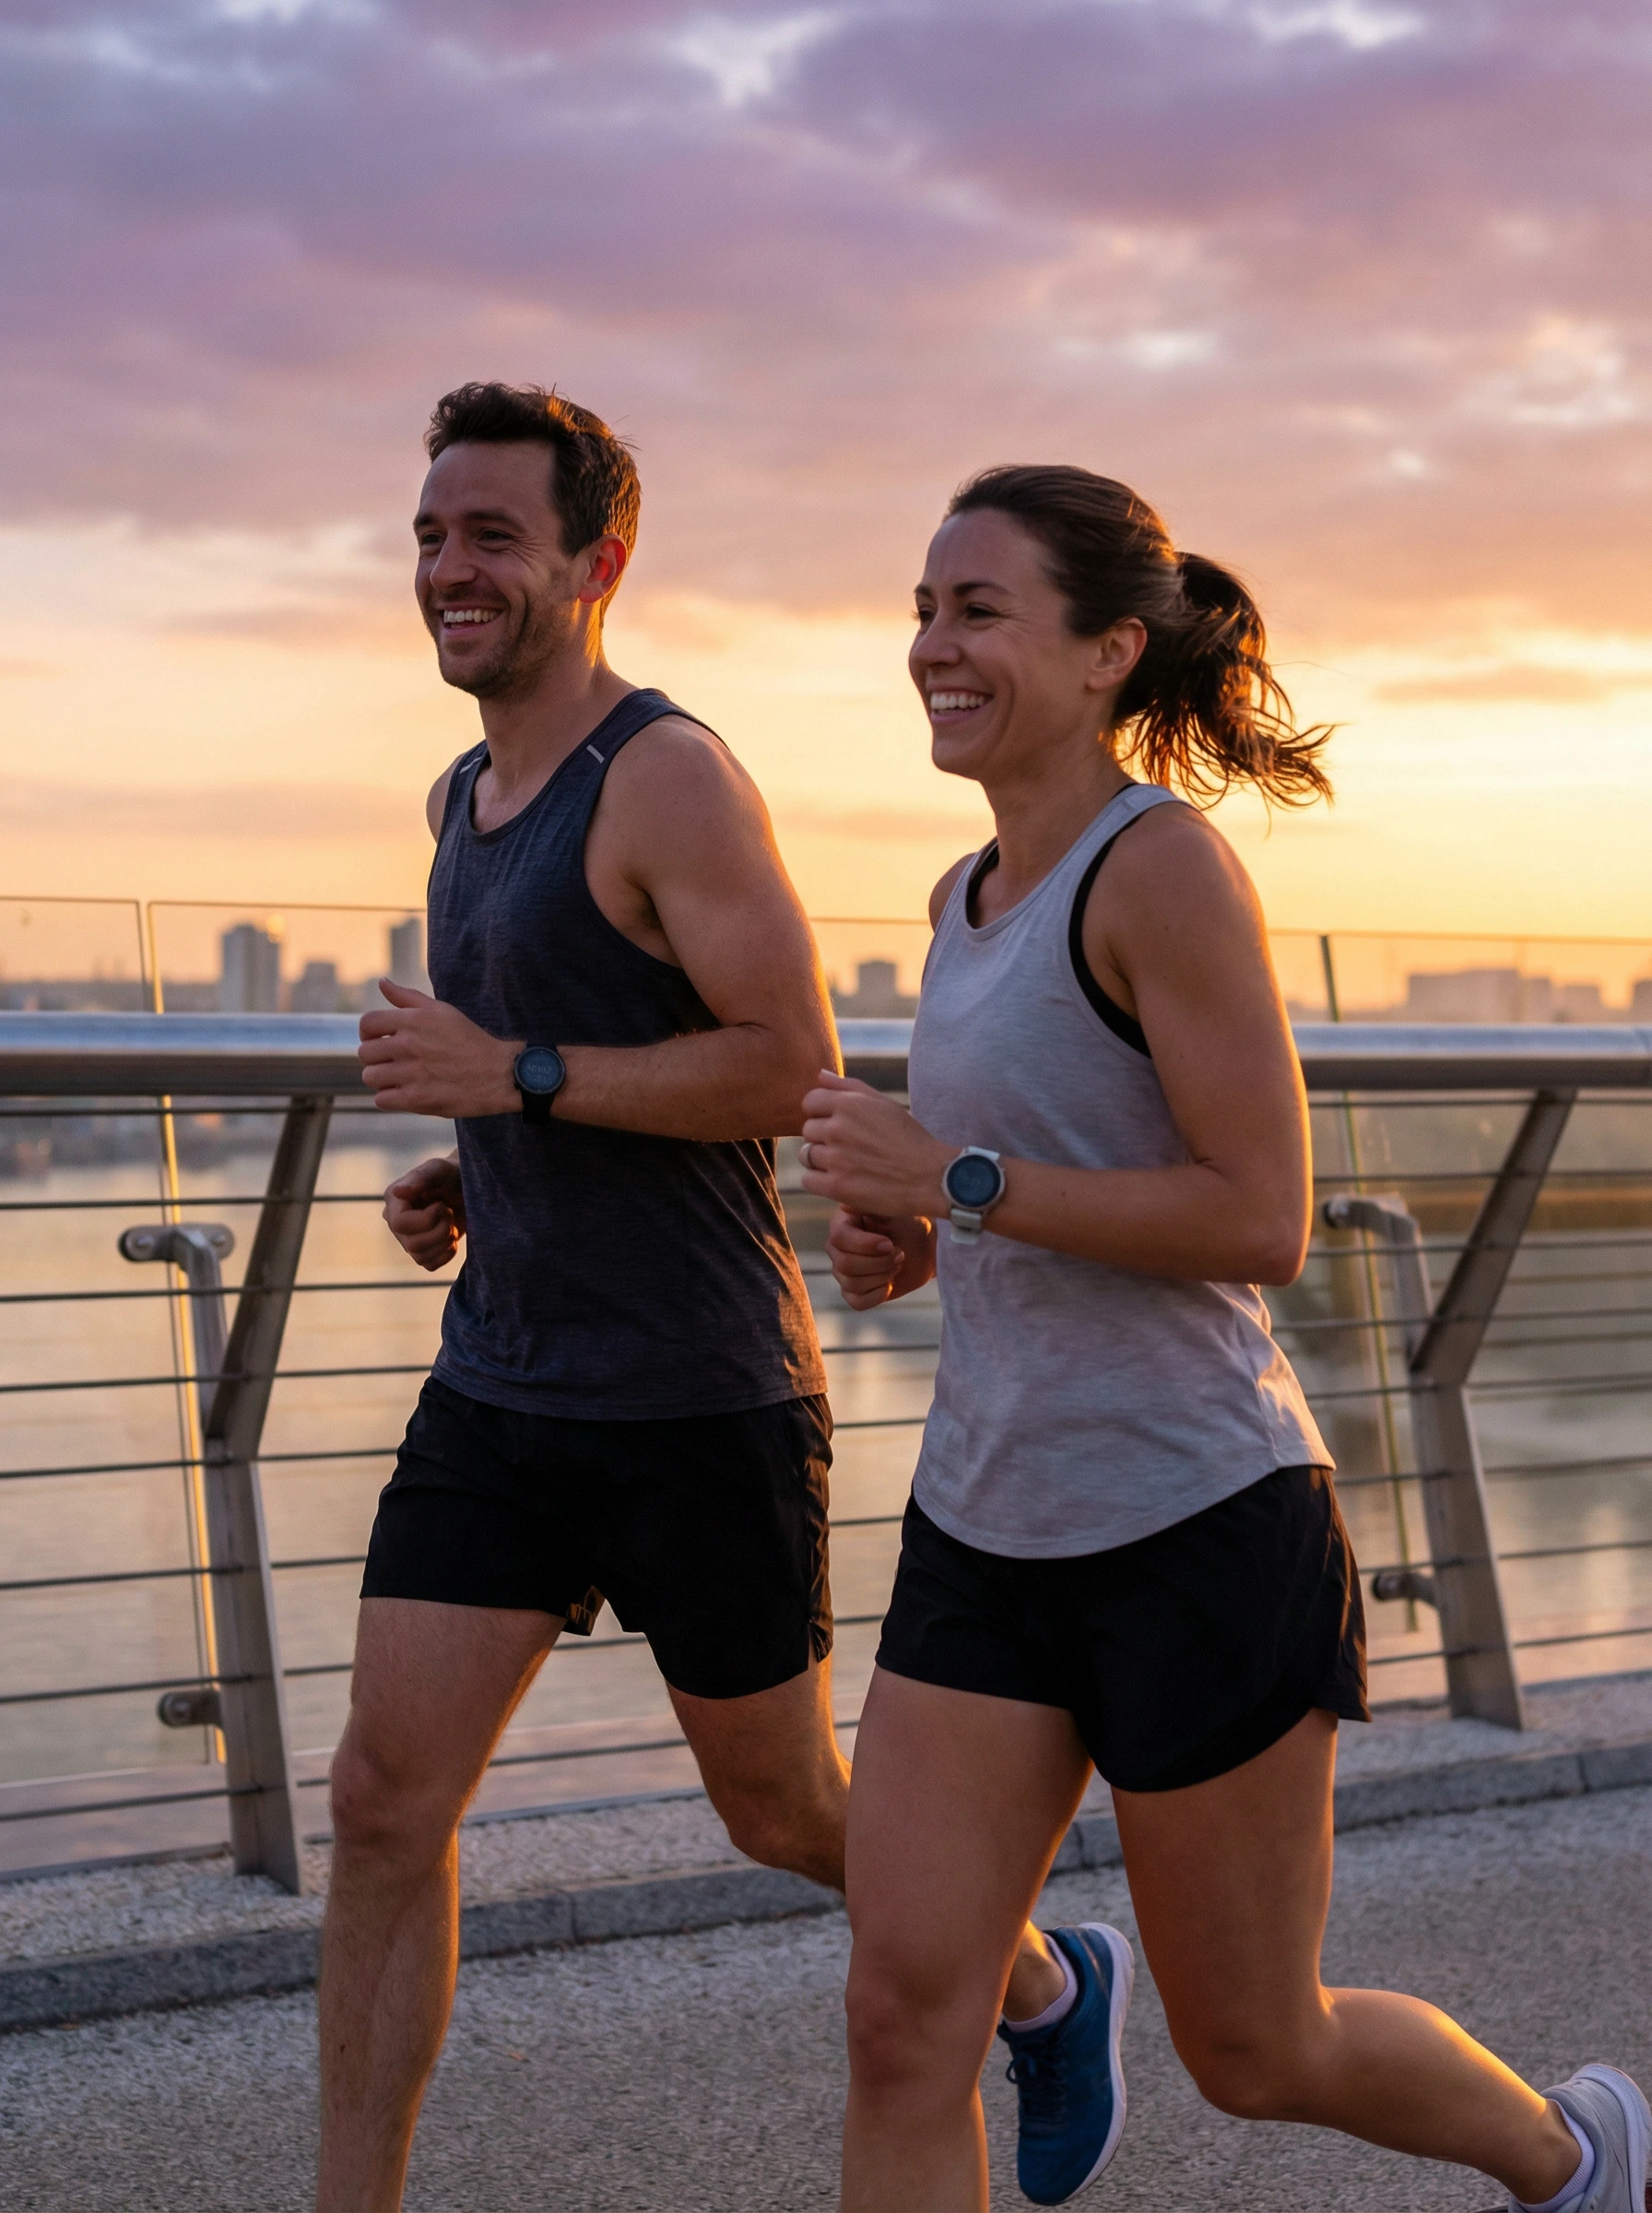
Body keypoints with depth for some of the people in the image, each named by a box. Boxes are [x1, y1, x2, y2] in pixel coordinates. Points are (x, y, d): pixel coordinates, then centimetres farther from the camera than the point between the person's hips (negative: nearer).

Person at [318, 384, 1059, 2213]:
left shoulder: (669, 778, -13)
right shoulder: (465, 798, 13)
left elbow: (792, 1065, -19)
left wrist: (514, 1076, -20)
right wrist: (456, 1174, 8)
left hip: (702, 1405, -7)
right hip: (499, 1391, 7)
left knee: (787, 1815, 10)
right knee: (382, 1802, -2)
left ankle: (1040, 1983, 38)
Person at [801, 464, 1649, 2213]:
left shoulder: (1166, 866, -14)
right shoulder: (971, 901, 10)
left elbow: (1261, 1220, -19)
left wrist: (953, 1182, -20)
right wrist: (906, 1241, 4)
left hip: (1198, 1531, -7)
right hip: (988, 1528, 7)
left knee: (1254, 2055, 11)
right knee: (903, 2022, -3)